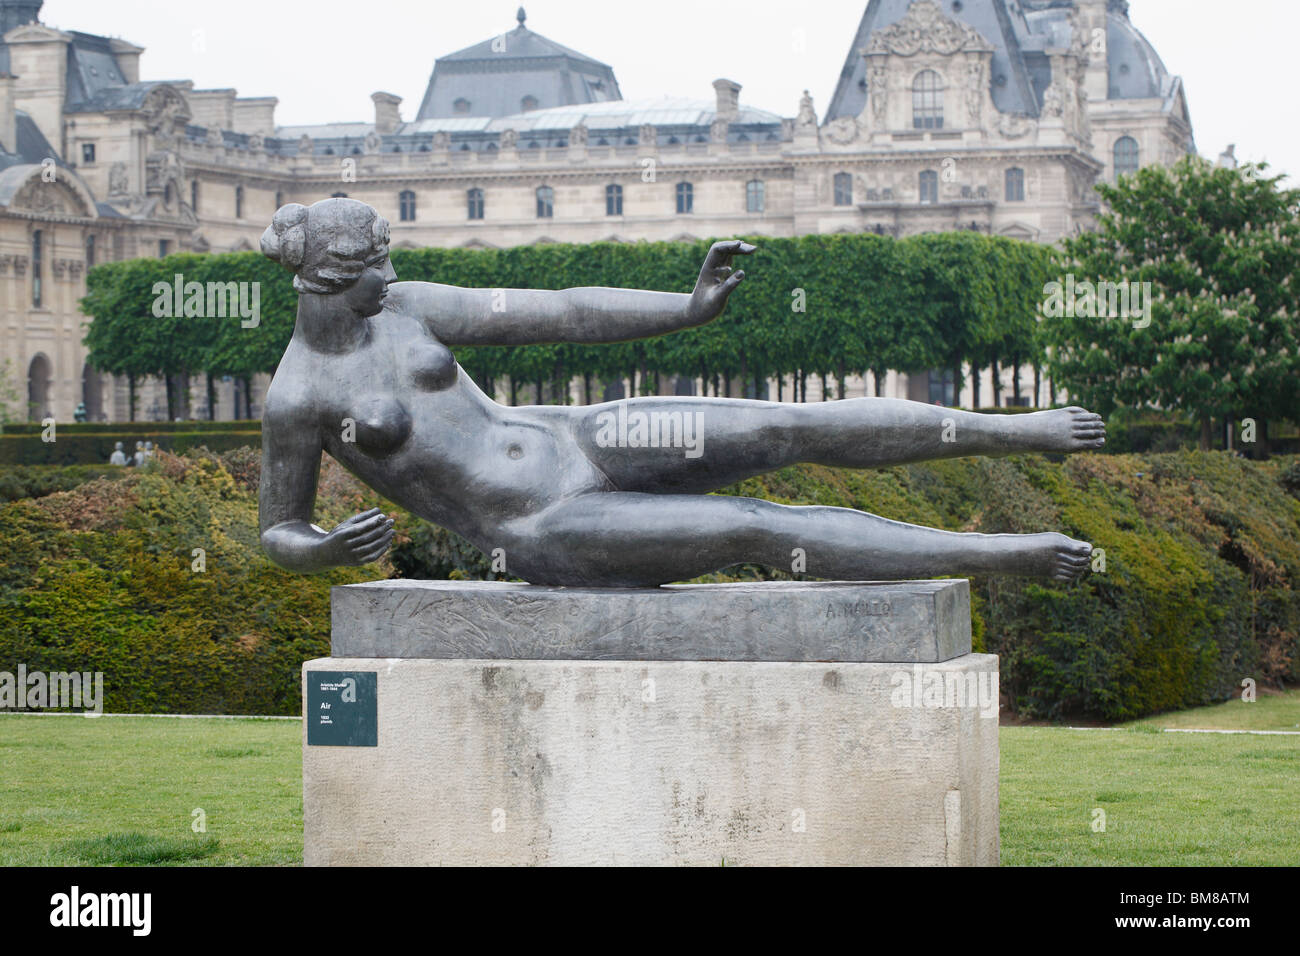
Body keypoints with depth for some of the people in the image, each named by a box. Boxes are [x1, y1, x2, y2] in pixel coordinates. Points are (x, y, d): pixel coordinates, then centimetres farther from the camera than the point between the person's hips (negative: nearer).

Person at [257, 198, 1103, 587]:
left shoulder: (402, 306, 4)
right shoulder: (297, 398, -9)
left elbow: (551, 314, 4)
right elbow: (279, 532, 2)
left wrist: (688, 308, -4)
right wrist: (330, 551, -23)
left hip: (578, 443, 6)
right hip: (545, 536, -6)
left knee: (797, 428, -9)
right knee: (761, 532, -18)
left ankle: (1021, 432, -2)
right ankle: (1016, 555, -16)